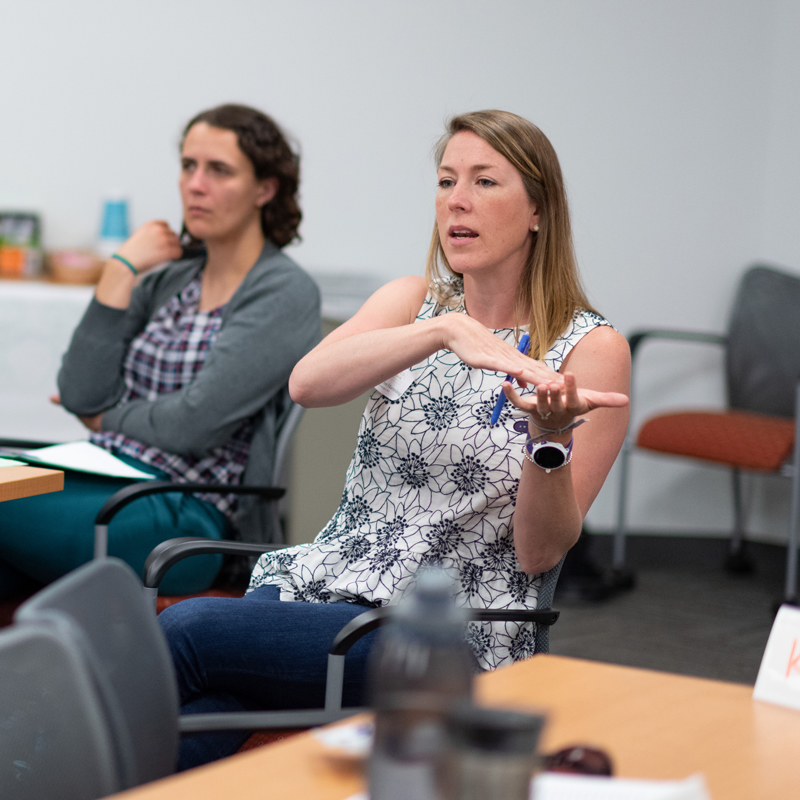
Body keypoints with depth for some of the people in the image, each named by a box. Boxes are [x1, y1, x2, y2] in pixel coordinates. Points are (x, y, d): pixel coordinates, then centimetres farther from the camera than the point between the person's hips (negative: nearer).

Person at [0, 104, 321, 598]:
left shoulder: (285, 293, -3)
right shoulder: (167, 281, 18)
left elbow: (194, 424, -12)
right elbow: (79, 395, 6)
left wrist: (108, 418, 6)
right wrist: (121, 271, 5)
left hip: (186, 514, -6)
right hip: (105, 482, 6)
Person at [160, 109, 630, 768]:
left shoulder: (590, 349, 0)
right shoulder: (412, 302, 11)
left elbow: (540, 554, -3)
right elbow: (307, 383, -12)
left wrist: (550, 436, -22)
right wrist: (446, 331, -25)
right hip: (325, 582, 3)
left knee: (186, 629, -26)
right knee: (182, 734, -30)